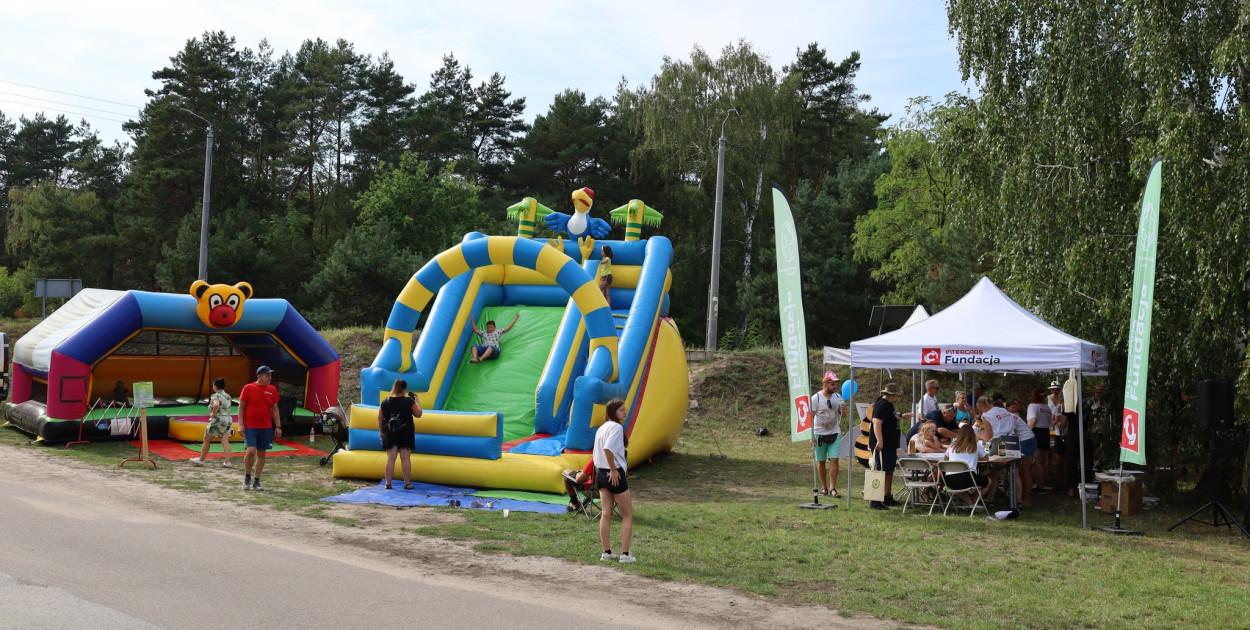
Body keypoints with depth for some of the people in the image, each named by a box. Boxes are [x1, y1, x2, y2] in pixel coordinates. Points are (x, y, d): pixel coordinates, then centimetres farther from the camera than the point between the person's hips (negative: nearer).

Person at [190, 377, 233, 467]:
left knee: (206, 440, 11)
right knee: (225, 441, 1)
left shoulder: (215, 396, -12)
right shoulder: (227, 396, 11)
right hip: (227, 420, 6)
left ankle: (201, 460, 23)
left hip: (217, 420, -6)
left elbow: (216, 405, -33)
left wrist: (213, 414, -18)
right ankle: (227, 462, -8)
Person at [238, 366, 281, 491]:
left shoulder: (272, 390, 8)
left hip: (266, 428, 4)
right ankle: (247, 478, 5)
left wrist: (278, 426, 6)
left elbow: (275, 409, 12)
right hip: (250, 427, -4)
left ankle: (256, 482, 13)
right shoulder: (248, 388, -2)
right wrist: (241, 425, -7)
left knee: (261, 454, 5)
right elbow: (241, 407, 1)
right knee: (251, 450, -16)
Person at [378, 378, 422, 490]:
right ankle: (407, 483, 7)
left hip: (390, 434, 2)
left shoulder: (385, 402, -1)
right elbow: (418, 414, 1)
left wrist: (381, 431, 16)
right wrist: (416, 401, 11)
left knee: (390, 458, 6)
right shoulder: (409, 401, -9)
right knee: (406, 458, 4)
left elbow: (380, 418, 4)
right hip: (406, 433, -2)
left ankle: (388, 483, 8)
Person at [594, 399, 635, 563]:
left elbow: (596, 454, 15)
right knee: (627, 515, 2)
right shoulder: (616, 427, -14)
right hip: (615, 475, -8)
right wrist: (613, 469, -21)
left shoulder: (602, 428, 13)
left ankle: (606, 552, 11)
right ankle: (625, 554, -1)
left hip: (601, 473, 8)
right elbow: (608, 448, -29)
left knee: (606, 514, 9)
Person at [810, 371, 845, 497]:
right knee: (821, 461, 5)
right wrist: (811, 436, -14)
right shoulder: (816, 398, -7)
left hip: (835, 434, 2)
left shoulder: (838, 397, 5)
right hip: (820, 434, -2)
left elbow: (843, 415, 13)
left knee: (834, 460, -8)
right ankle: (824, 487, 20)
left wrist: (843, 410, -12)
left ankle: (832, 488, -6)